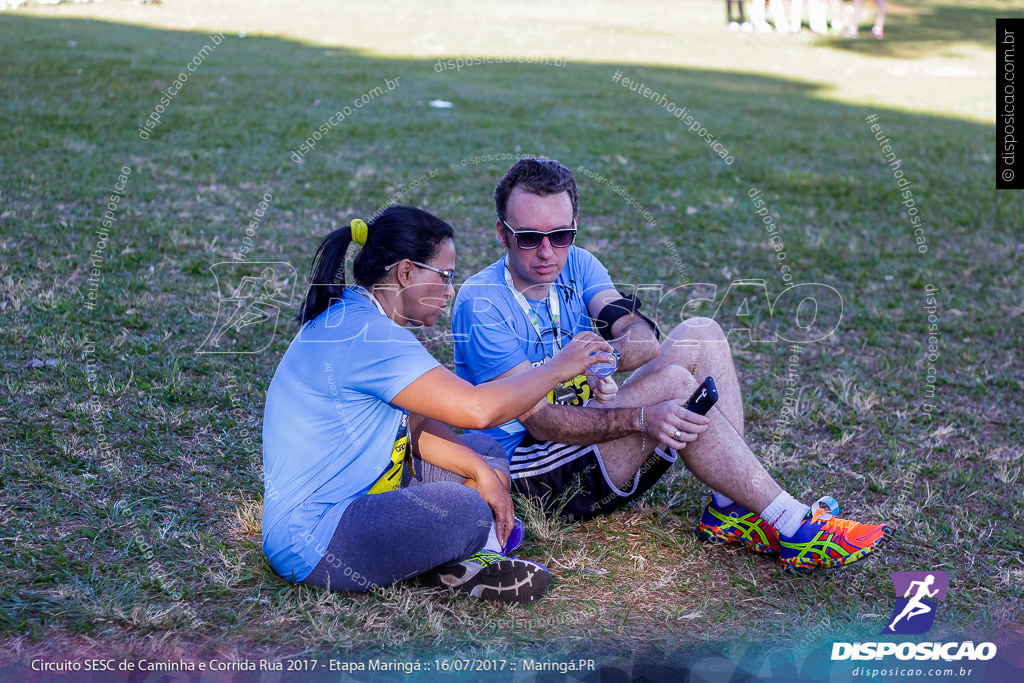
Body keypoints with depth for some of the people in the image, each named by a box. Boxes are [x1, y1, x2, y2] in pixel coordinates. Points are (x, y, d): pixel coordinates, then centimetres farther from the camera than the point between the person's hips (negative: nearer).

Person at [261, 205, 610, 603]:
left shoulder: (354, 320, 10)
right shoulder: (365, 337, -24)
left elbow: (417, 426, 12)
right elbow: (477, 409, -29)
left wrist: (483, 473, -2)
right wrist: (558, 368, -14)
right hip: (314, 546, -11)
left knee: (487, 457, 13)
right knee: (463, 509, -33)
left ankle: (465, 559, -8)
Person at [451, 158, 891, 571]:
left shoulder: (576, 265, 4)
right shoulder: (481, 304, -18)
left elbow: (643, 336, -10)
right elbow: (539, 419, -23)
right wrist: (641, 417, -34)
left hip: (592, 437, 8)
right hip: (534, 472, -7)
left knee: (700, 335, -7)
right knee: (674, 383, -27)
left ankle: (728, 507, -17)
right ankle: (793, 528, -24)